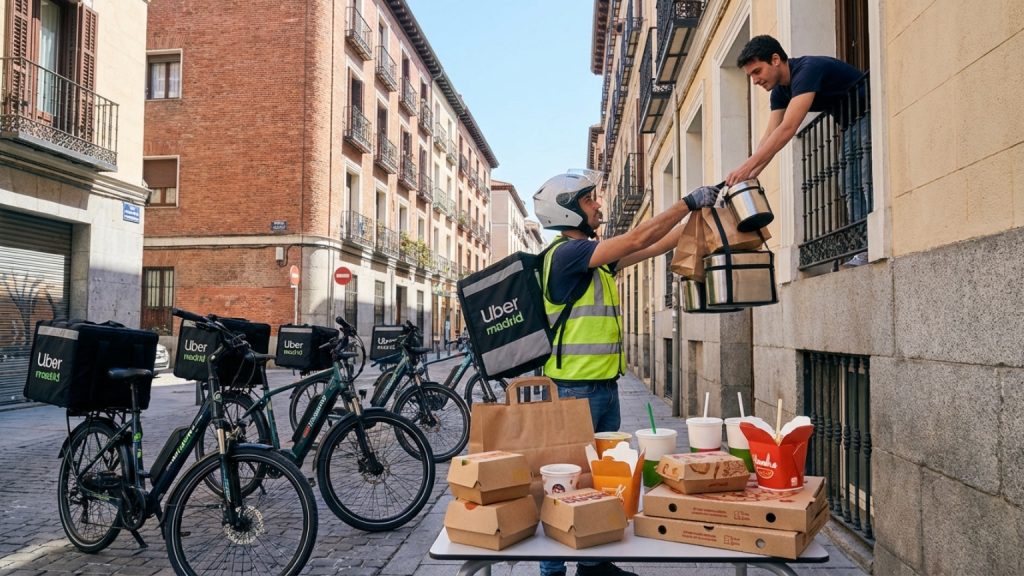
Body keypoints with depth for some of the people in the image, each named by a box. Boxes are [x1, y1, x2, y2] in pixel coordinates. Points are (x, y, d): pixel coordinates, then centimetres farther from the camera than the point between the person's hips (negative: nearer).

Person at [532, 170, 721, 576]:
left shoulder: (595, 257, 14)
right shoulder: (566, 253, -13)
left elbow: (654, 247, 16)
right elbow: (636, 240, -19)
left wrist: (697, 214, 12)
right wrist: (688, 202, -12)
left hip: (604, 386, 10)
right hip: (575, 389, -9)